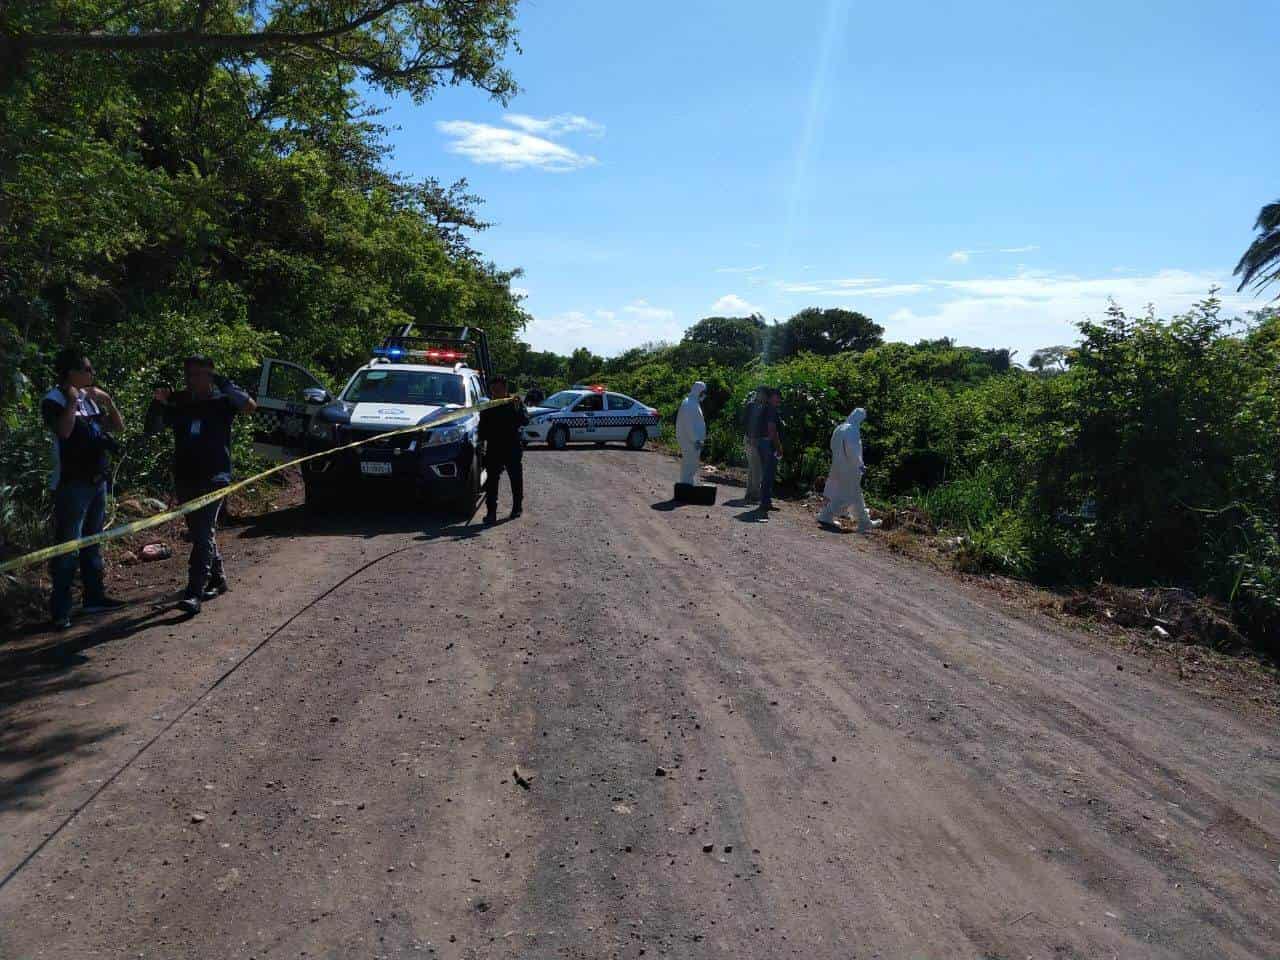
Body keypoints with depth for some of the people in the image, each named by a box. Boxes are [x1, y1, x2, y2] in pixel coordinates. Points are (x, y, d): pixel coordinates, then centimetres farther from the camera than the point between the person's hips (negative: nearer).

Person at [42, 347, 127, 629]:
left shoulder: (91, 398, 12)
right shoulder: (54, 400, -9)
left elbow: (118, 427, 14)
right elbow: (64, 430, -27)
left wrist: (107, 401, 2)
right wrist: (72, 400, -21)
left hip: (97, 480, 8)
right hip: (72, 484, -8)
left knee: (92, 543, 15)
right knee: (67, 547, -7)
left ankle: (94, 597, 25)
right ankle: (60, 610, -3)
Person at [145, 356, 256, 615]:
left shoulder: (221, 401, -3)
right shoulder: (178, 403, 8)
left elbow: (250, 406, -20)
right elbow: (152, 428, 8)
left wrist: (224, 384, -22)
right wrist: (157, 404, -8)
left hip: (214, 478, -5)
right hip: (184, 478, 5)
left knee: (203, 533, -12)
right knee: (199, 533, 15)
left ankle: (194, 593, -16)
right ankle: (218, 580, 31)